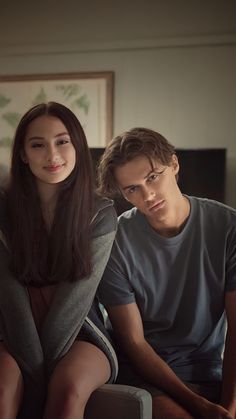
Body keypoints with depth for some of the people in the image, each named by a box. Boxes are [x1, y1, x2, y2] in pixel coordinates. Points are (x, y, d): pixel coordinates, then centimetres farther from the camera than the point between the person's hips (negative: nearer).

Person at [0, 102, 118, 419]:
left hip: (79, 330, 0)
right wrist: (34, 370, -21)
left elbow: (77, 296, -12)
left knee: (69, 388, -32)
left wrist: (45, 367, -18)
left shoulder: (101, 214, -6)